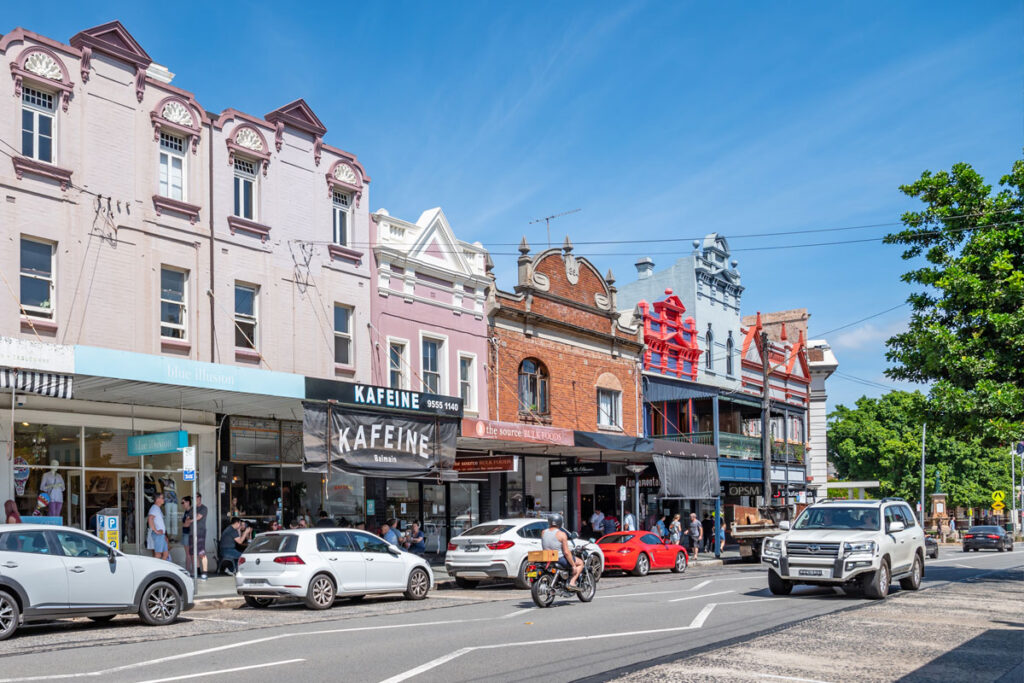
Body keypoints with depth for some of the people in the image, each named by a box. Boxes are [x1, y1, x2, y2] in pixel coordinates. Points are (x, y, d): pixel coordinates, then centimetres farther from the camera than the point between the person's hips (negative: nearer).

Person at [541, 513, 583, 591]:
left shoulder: (543, 532, 2)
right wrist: (573, 565, -10)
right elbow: (566, 552, -17)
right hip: (560, 560, -7)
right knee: (580, 563, 13)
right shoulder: (561, 534, -15)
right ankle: (572, 583, -3)